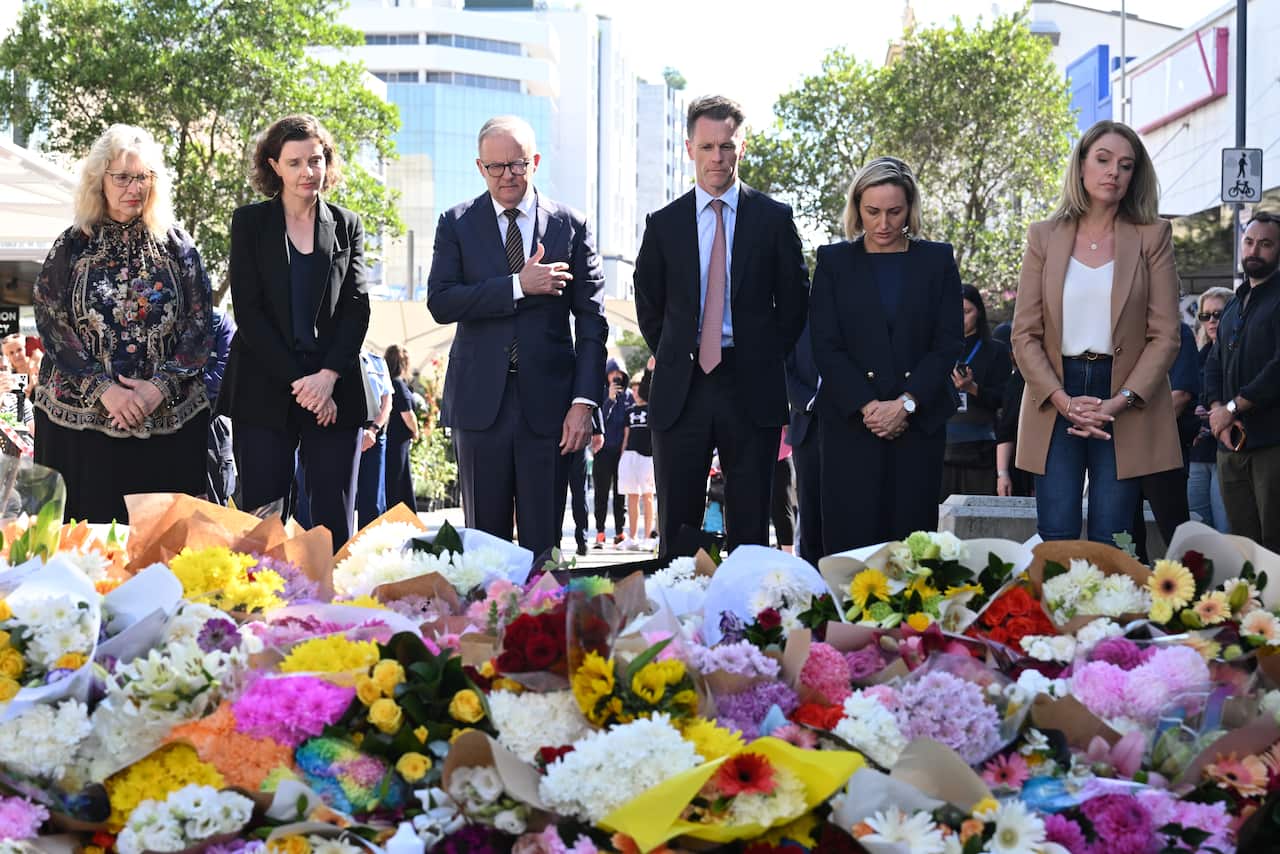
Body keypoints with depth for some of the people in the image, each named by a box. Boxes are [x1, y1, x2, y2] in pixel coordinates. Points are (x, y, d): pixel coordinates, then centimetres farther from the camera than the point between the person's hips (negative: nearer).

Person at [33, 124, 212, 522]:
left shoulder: (176, 244, 7)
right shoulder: (73, 246, 5)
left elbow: (200, 324, 3)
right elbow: (50, 324, -1)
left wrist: (161, 385, -11)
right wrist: (103, 389, -12)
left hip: (168, 421, 1)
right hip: (80, 419, 0)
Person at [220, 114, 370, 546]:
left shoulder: (346, 226, 12)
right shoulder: (249, 222, 6)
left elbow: (357, 308, 5)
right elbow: (248, 309, -2)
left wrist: (327, 377, -9)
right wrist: (296, 381, -10)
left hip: (334, 391, 2)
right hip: (265, 393, -1)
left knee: (335, 521, 0)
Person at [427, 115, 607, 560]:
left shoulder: (571, 226, 6)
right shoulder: (457, 223, 7)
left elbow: (591, 321, 4)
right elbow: (440, 302, -6)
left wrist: (584, 402, -6)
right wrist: (518, 285, -15)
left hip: (548, 403, 0)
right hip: (481, 402, 0)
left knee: (543, 541, 2)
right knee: (484, 537, 5)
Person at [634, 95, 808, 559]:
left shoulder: (774, 218, 4)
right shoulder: (663, 223, 8)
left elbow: (794, 301, 8)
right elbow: (649, 306, 15)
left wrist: (765, 360, 2)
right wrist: (672, 359, 7)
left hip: (752, 388, -1)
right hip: (680, 390, 1)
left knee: (750, 528, 3)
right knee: (677, 528, 4)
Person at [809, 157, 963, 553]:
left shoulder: (937, 260, 9)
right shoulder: (833, 261, 7)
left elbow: (949, 342, 3)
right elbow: (825, 345, 1)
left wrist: (906, 404, -9)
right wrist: (867, 406, -11)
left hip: (919, 420, 1)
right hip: (851, 422, -1)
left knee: (911, 535, 0)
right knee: (851, 537, -4)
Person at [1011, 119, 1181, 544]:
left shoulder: (1152, 237, 4)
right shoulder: (1043, 237, 7)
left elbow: (1165, 335, -1)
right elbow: (1025, 333, 3)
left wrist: (1119, 403, -13)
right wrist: (1062, 400, -11)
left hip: (1127, 408, -1)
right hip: (1055, 403, 1)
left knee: (1111, 543, -2)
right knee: (1056, 539, -3)